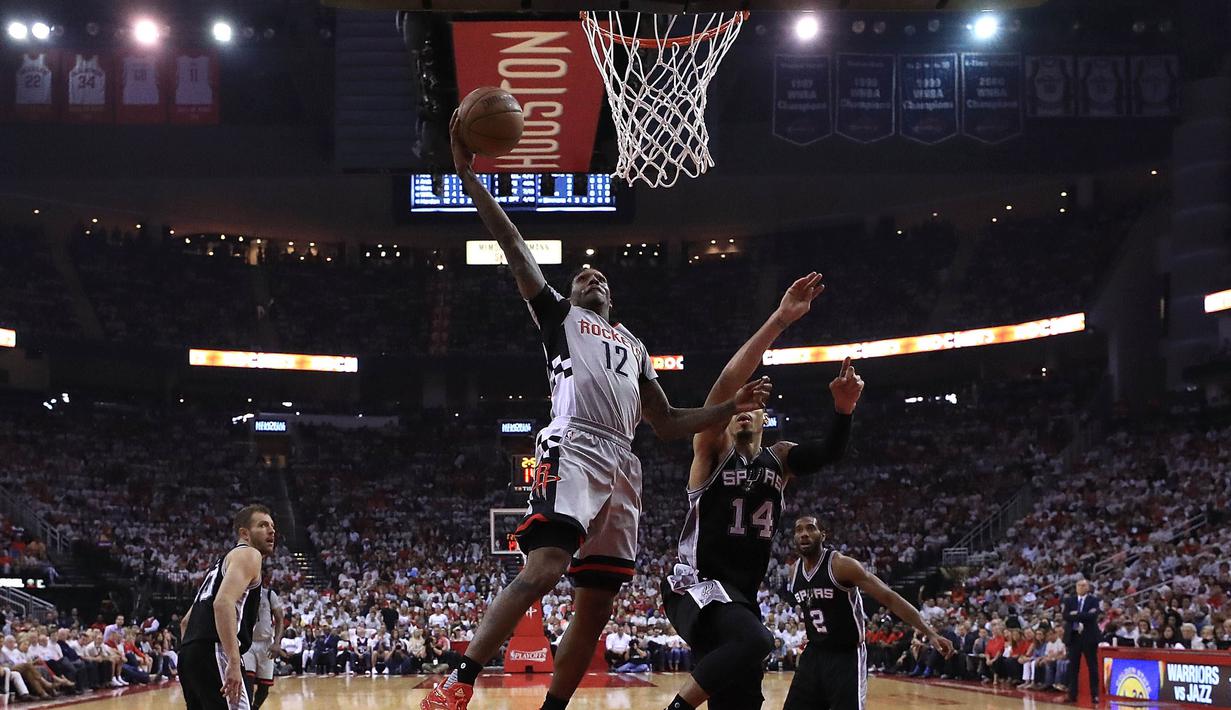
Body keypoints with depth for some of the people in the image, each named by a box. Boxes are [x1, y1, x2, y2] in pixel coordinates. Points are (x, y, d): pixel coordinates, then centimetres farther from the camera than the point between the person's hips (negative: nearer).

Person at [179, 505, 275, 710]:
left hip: (190, 654, 10)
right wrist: (234, 662, -23)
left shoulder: (224, 562, 31)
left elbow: (186, 621, 32)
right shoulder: (249, 554, 1)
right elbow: (223, 603, -18)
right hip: (213, 653, -10)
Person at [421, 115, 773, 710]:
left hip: (621, 466, 7)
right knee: (544, 569, -27)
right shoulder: (559, 314, 20)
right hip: (572, 450, -7)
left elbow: (668, 424, 31)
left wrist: (732, 408, 18)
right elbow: (515, 250, 11)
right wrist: (468, 175, 4)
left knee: (597, 603, 1)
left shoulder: (634, 347, 34)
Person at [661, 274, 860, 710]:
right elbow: (726, 385, -19)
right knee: (755, 640, -35)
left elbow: (830, 453, -2)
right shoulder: (711, 450, -3)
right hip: (697, 585, -7)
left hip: (742, 594, 8)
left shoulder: (779, 459, 14)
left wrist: (843, 409, -24)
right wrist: (779, 320, -27)